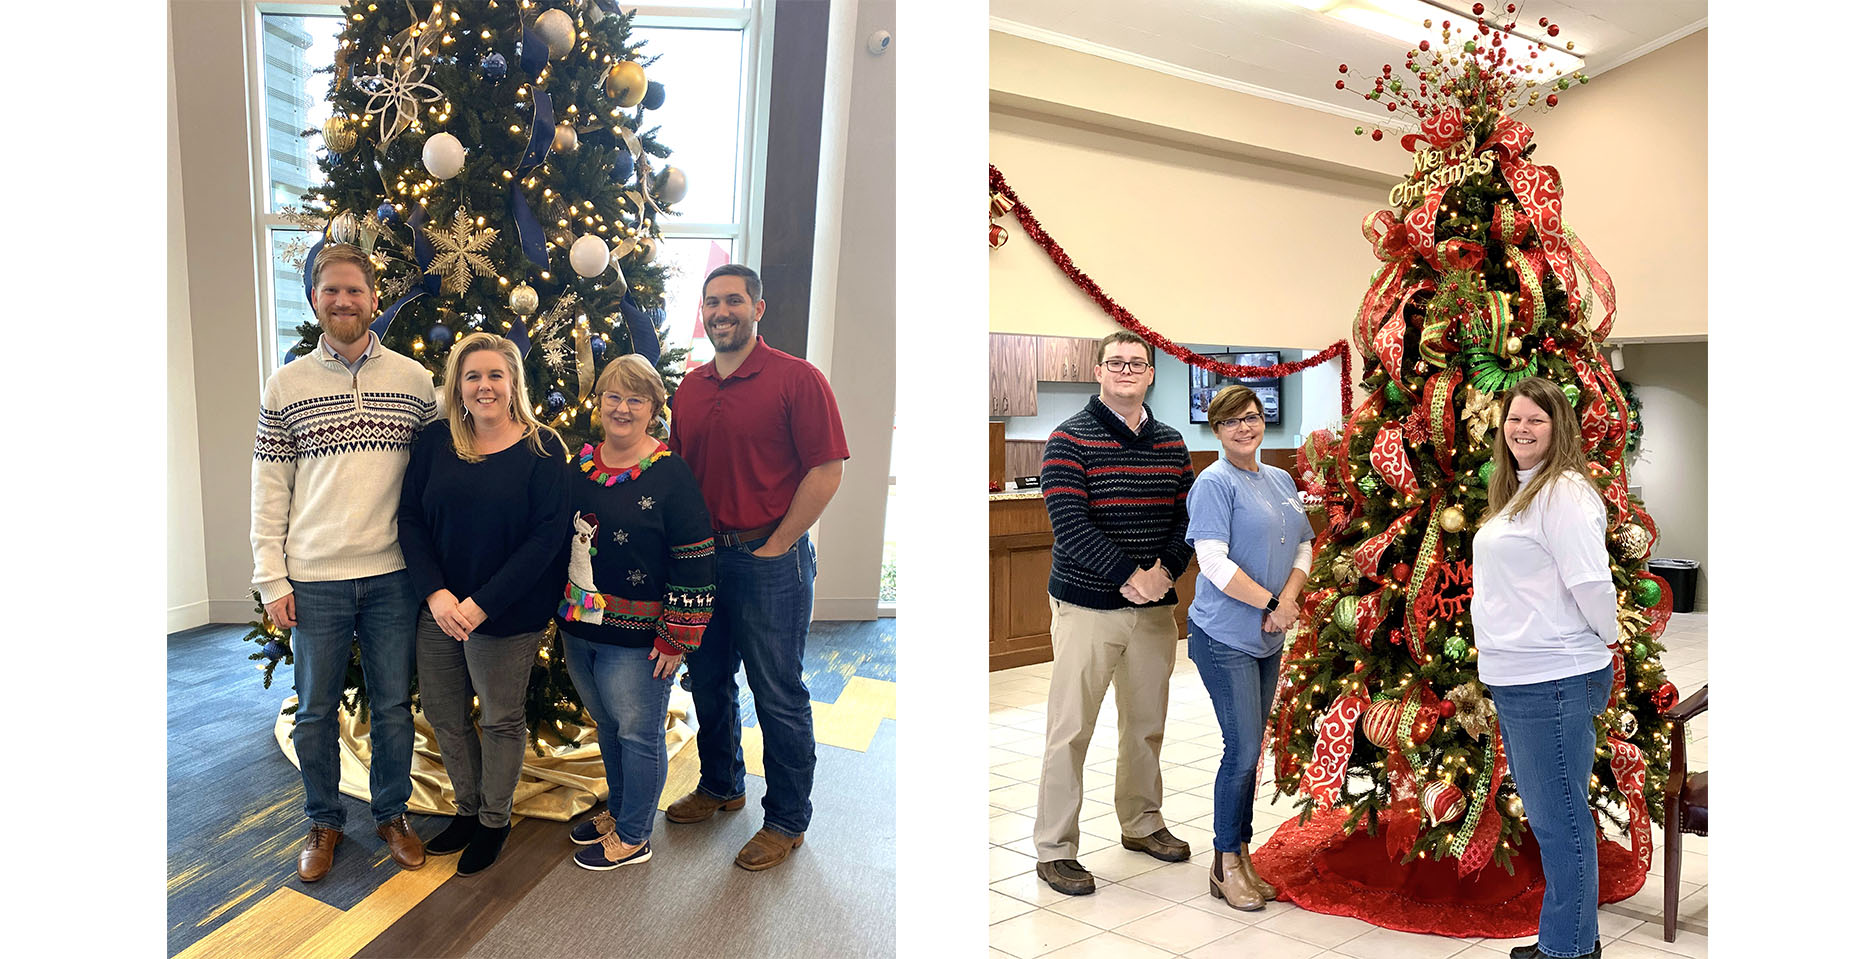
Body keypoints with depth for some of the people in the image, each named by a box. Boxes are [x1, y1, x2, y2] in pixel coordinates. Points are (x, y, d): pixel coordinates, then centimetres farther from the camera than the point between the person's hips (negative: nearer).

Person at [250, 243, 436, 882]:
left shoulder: (414, 379, 2)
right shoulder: (286, 386, 1)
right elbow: (269, 491, 2)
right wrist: (271, 577, -2)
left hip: (393, 575, 0)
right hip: (314, 580, 0)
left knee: (393, 706, 11)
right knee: (315, 712, 11)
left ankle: (391, 813, 30)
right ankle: (324, 822, 30)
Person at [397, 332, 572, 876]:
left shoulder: (542, 449, -11)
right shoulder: (434, 443, 1)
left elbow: (548, 535, -15)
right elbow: (410, 519, 0)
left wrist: (483, 604, -19)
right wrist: (435, 593, -14)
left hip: (508, 614, -4)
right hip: (438, 608, 4)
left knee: (502, 719, 10)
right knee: (442, 713, 17)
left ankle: (494, 821, 31)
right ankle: (467, 808, 39)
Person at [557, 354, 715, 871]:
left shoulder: (671, 476, -14)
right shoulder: (580, 465, 6)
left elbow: (696, 567, -14)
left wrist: (677, 638, -15)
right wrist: (560, 609, 16)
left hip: (636, 640, -6)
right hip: (578, 630, 7)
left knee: (638, 735, 7)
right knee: (607, 727, 22)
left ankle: (633, 836, 24)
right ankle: (618, 809, 42)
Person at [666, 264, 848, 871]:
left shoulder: (797, 379, -10)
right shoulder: (689, 388, 9)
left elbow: (827, 469, -14)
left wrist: (774, 547, -13)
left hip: (771, 560, -6)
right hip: (702, 556, 6)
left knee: (778, 695, 3)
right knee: (708, 682, 19)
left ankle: (786, 820, 20)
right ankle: (720, 787, 41)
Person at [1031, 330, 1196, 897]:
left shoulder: (1170, 443, 10)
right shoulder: (1070, 439, -7)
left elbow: (1187, 516, 9)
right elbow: (1069, 522, -16)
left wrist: (1166, 569, -10)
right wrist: (1129, 574, -21)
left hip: (1155, 606, 5)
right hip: (1087, 605, -5)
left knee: (1147, 724, 17)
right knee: (1070, 730, 0)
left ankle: (1141, 822, 36)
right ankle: (1054, 849, 11)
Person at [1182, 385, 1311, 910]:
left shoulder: (1281, 480, 14)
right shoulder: (1215, 483, -10)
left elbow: (1303, 545, 13)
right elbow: (1214, 562, -18)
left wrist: (1288, 599, -5)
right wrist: (1271, 604, -14)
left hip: (1268, 637, 7)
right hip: (1225, 636, -7)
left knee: (1251, 749, 12)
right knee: (1243, 749, -6)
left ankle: (1241, 853, 24)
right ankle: (1225, 864, 9)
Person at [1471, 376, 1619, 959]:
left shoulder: (1565, 492, -15)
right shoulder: (1519, 491, 16)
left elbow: (1590, 581, -20)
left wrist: (1607, 637, -6)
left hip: (1554, 682, -10)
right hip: (1515, 678, 10)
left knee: (1559, 818, 0)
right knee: (1543, 812, 19)